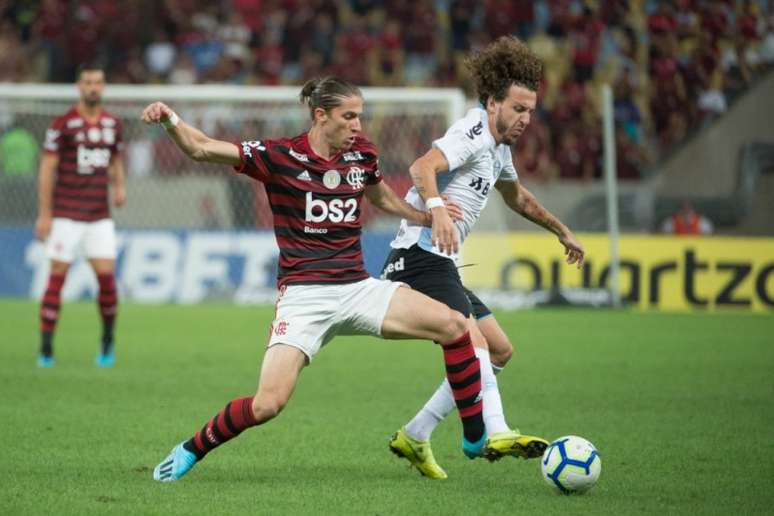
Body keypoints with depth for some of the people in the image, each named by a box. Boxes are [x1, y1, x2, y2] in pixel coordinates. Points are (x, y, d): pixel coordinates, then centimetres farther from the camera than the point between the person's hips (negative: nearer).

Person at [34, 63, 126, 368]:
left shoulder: (113, 124, 9)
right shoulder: (63, 125, -5)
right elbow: (47, 169, -5)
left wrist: (119, 186, 4)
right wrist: (44, 214, -9)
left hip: (100, 215, 4)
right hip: (66, 214, -3)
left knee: (106, 275, -6)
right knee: (57, 276, -4)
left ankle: (108, 342, 12)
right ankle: (46, 350, 1)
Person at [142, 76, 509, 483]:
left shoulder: (361, 153, 6)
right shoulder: (280, 156, -7)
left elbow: (382, 198, 28)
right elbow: (201, 149, -9)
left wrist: (430, 217, 16)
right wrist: (170, 120, -26)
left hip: (358, 290, 5)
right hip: (304, 296, -5)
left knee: (453, 325, -13)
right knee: (267, 405, -20)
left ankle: (476, 438, 2)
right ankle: (190, 451, 6)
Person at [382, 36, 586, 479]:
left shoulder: (499, 148, 19)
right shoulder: (475, 133, -11)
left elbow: (518, 197, 40)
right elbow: (423, 167, -30)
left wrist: (562, 231, 47)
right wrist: (437, 209, -47)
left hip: (441, 266, 10)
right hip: (421, 256, -10)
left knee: (500, 350, 12)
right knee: (472, 340, -27)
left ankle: (415, 437, 12)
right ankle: (497, 433, -45)